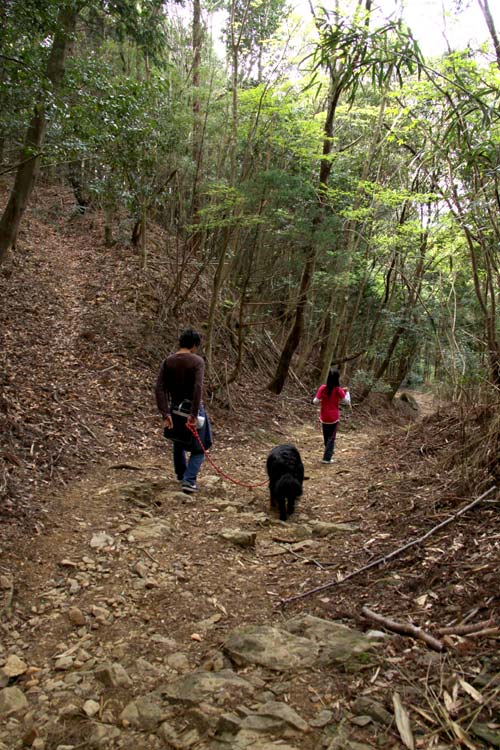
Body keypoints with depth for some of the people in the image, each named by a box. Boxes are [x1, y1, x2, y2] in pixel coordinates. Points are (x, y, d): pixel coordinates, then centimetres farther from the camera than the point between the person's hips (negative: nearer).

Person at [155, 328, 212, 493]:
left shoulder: (167, 361, 0)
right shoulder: (197, 361, -12)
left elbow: (159, 388, -10)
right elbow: (198, 388, -26)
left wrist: (165, 414, -12)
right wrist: (194, 414, -26)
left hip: (175, 409, 4)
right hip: (193, 409, -4)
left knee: (178, 445, 24)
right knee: (198, 449, 10)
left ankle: (182, 476, 39)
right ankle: (189, 481, -4)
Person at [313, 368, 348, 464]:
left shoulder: (323, 388, -11)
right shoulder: (338, 390, -15)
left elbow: (315, 401, -11)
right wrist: (346, 392, 4)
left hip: (324, 417, 2)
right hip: (334, 417, -2)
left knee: (326, 437, 19)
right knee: (331, 438, 9)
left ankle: (328, 454, 34)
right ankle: (327, 458, 4)